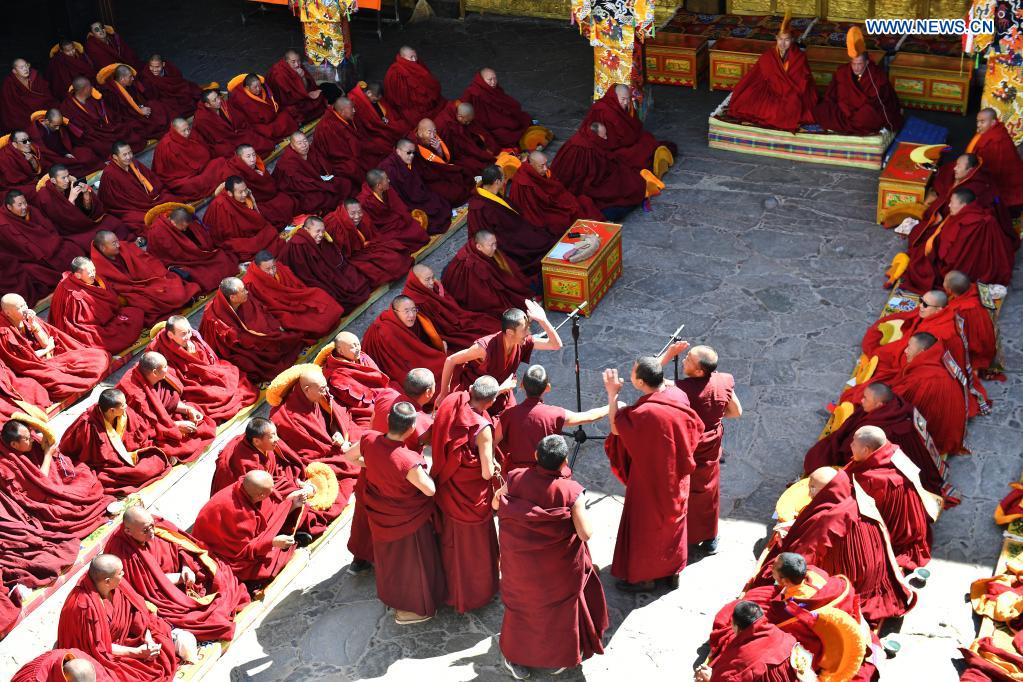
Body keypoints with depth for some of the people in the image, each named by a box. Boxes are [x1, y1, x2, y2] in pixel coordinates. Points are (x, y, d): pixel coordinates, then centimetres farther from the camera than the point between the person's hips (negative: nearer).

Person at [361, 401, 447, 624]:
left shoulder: (369, 440, -22)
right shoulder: (407, 460, -39)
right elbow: (430, 490, -29)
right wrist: (424, 469, -12)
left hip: (380, 517, 6)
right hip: (409, 521, -6)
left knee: (388, 558, 31)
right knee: (411, 563, 19)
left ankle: (390, 596, 55)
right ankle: (408, 609, 38)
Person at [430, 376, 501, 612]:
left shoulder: (449, 402, -17)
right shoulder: (482, 428, -33)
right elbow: (487, 473, -28)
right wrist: (493, 466, -5)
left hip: (445, 485, 6)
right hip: (471, 497, -6)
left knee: (449, 540, 28)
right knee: (471, 544, 19)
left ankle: (448, 584, 51)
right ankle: (472, 594, 40)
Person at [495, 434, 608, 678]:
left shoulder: (516, 478, -18)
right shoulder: (571, 491, -26)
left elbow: (496, 504, 0)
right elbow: (586, 534, -23)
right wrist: (580, 507, -6)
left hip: (521, 562, 2)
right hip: (558, 567, -2)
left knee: (523, 602, 24)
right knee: (560, 605, 24)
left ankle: (516, 658, 39)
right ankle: (559, 657, 41)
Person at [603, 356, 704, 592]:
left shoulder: (643, 413, -36)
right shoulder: (678, 396, -16)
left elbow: (616, 428, -19)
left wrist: (612, 394, -16)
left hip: (650, 480, -6)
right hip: (676, 478, 7)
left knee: (646, 526, 14)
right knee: (673, 520, 24)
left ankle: (643, 577, 31)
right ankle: (673, 571, 41)